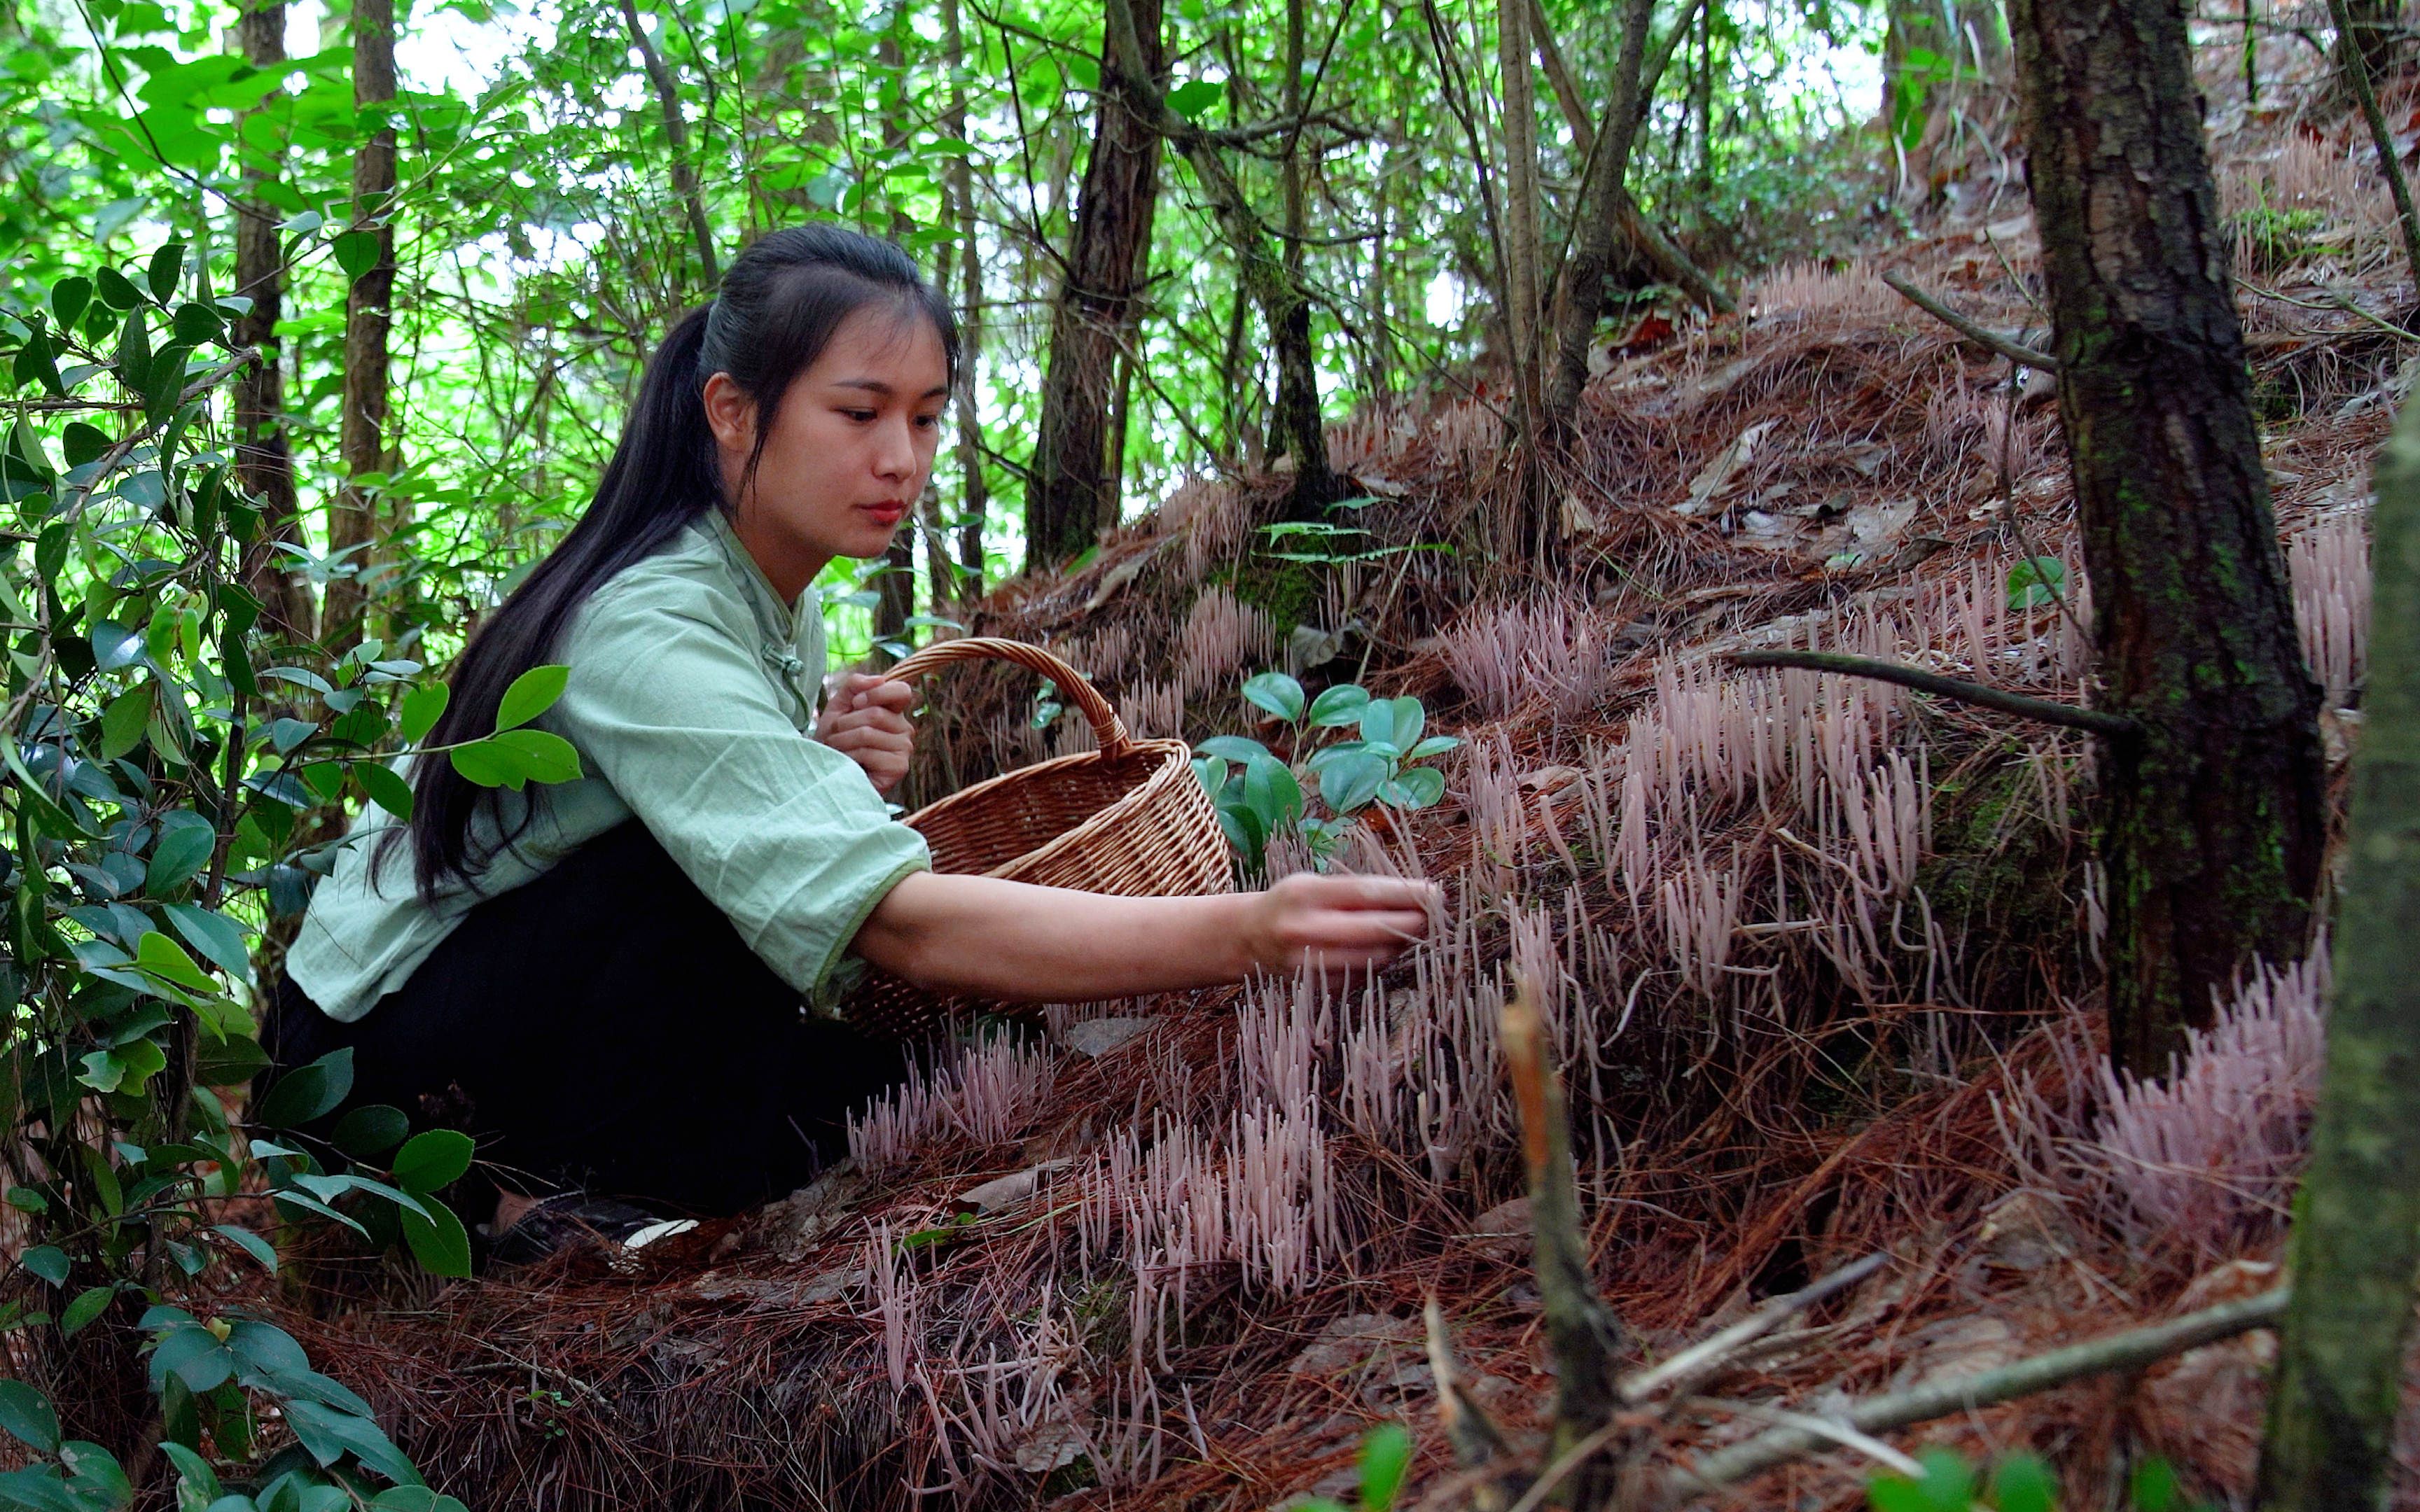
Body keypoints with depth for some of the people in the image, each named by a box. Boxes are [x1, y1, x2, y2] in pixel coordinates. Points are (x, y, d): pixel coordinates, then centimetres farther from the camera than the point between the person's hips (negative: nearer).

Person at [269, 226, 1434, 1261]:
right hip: (376, 1044, -8)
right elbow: (899, 924, -41)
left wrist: (838, 784, -19)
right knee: (706, 871, -30)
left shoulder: (782, 610, 0)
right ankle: (555, 1199, -14)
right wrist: (1242, 936, -52)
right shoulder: (651, 633, -30)